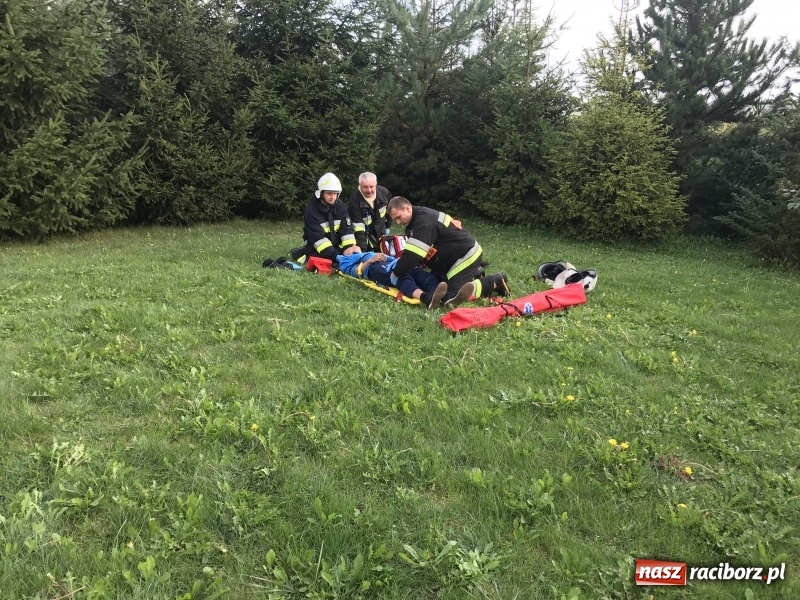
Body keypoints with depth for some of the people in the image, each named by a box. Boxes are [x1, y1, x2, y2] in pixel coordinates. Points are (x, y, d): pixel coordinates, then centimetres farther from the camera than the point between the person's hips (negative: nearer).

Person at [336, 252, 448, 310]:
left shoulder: (371, 253, 48)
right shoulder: (346, 259, 34)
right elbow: (354, 271, 9)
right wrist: (369, 261, -6)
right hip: (375, 268, -5)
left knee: (420, 274, -28)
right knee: (402, 276, -38)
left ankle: (447, 296, -58)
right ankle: (425, 297, -69)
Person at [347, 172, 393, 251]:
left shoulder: (384, 192, -14)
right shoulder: (354, 201, -28)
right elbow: (358, 227, -31)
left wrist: (387, 225, 14)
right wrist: (362, 248, -35)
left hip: (381, 234, 5)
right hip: (366, 237, -5)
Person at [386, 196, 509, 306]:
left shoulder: (424, 221, -27)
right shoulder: (418, 218, 6)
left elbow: (414, 254, -30)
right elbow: (413, 252, 14)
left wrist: (396, 273, -18)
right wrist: (401, 263, -1)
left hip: (466, 255, -10)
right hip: (453, 256, 10)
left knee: (451, 296, -17)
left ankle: (496, 281, -4)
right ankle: (475, 276, 24)